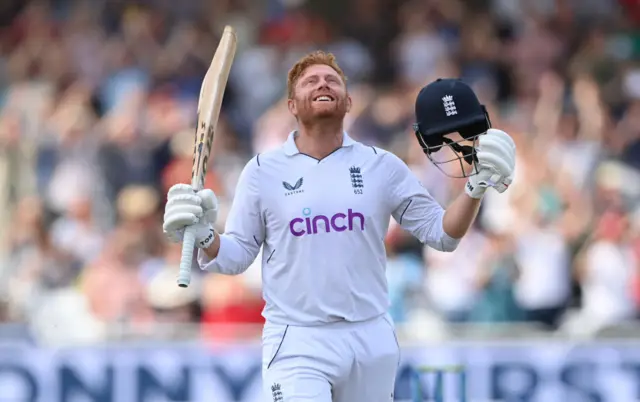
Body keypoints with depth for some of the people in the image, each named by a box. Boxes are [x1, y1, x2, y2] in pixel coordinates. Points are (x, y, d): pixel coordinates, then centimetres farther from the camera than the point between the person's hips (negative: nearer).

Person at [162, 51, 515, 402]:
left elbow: (441, 233, 6)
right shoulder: (262, 171, 2)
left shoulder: (381, 166, 5)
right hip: (297, 345, -3)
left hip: (373, 342, 3)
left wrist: (477, 185, -9)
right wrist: (204, 238, -15)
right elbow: (236, 255, 5)